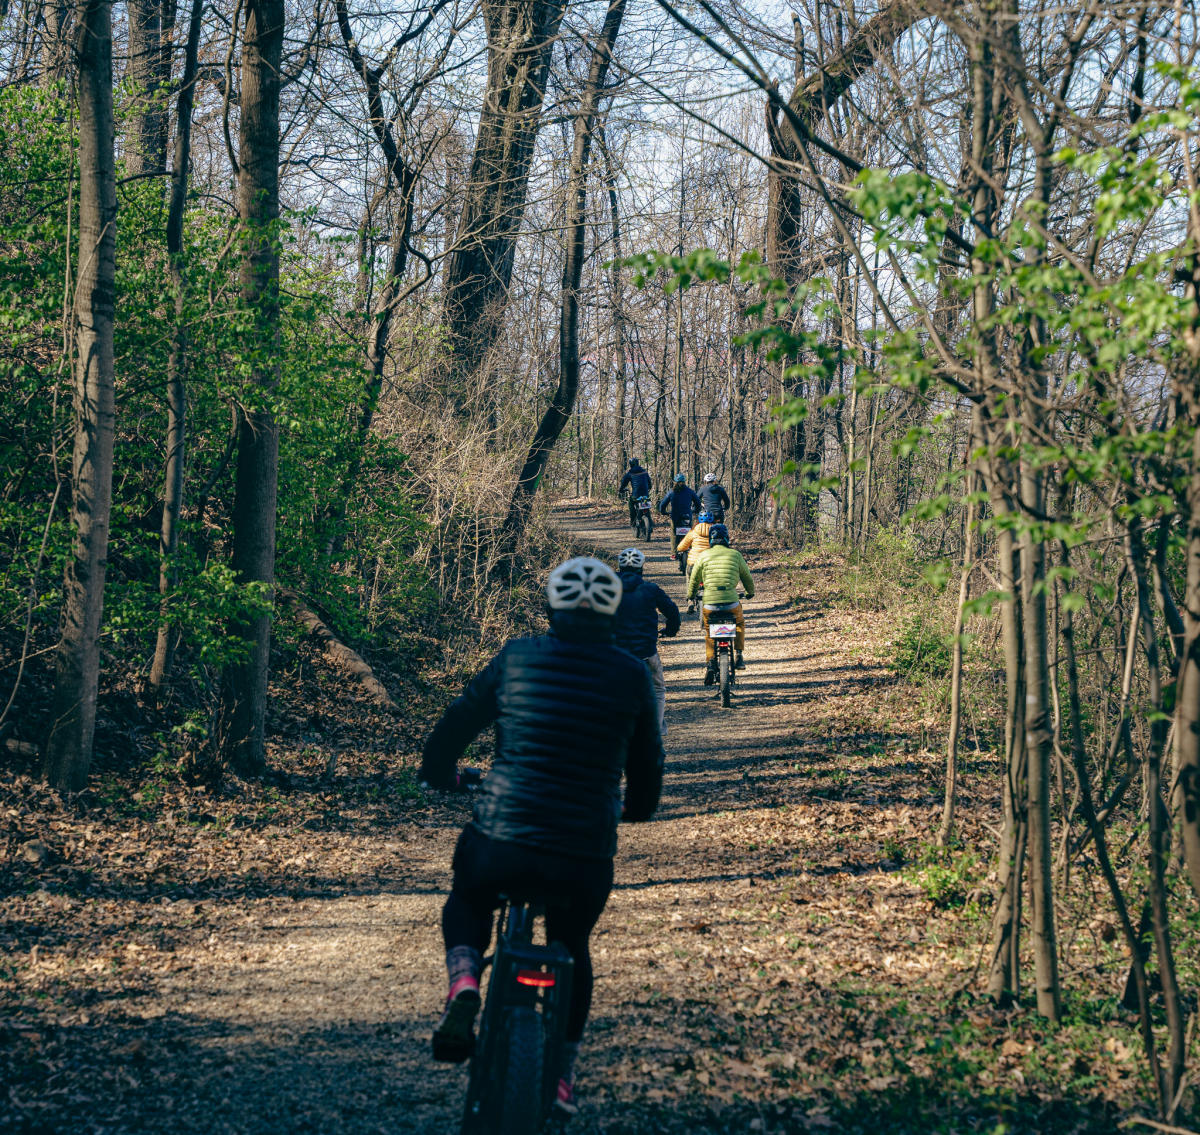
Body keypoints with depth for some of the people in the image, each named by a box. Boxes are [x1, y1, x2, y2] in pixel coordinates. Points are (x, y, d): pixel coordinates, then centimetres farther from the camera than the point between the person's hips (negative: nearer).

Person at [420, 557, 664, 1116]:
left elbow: (456, 723, 11)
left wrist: (438, 771, 32)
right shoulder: (632, 675, 2)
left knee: (466, 901, 31)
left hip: (500, 840, -1)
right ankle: (561, 1074, 28)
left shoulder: (518, 657, 1)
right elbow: (647, 763, 13)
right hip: (586, 855, 1)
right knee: (571, 947, 28)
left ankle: (464, 980, 2)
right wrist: (638, 807, 35)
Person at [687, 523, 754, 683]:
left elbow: (694, 579, 14)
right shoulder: (735, 554, 6)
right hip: (731, 602, 0)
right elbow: (747, 576, 18)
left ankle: (710, 663, 5)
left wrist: (690, 596, 33)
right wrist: (750, 592, 38)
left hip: (709, 603, 0)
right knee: (740, 623, 30)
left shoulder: (704, 556, 5)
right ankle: (739, 656, 21)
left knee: (709, 632, 21)